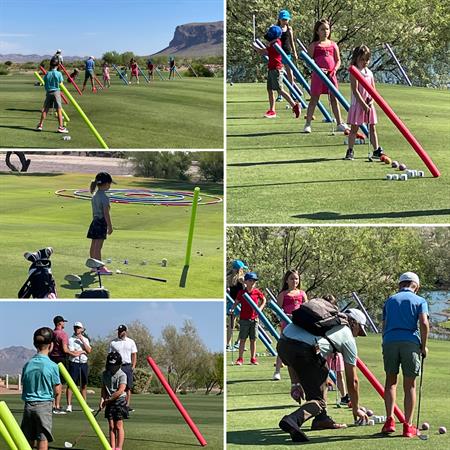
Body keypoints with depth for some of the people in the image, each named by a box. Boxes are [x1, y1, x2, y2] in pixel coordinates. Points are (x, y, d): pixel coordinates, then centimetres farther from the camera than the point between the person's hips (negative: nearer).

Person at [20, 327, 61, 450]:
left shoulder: (27, 365, 3)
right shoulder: (52, 366, -10)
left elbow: (24, 388, 7)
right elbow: (57, 389, -4)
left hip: (28, 405, 4)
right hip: (44, 405, -4)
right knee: (43, 439, -1)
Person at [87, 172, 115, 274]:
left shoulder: (95, 195, 10)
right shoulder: (104, 197, -17)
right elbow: (106, 213, -19)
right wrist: (110, 226, -14)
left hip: (95, 221, 9)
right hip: (101, 222, -9)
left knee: (94, 245, 14)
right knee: (98, 246, -6)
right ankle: (100, 268, -3)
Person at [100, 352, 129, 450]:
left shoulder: (122, 375, -11)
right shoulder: (105, 374, 6)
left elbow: (120, 391, -18)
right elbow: (104, 388, 9)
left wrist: (108, 400, -14)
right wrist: (102, 399, -7)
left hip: (119, 401, -5)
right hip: (109, 402, 5)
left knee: (118, 426, -5)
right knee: (111, 426, 5)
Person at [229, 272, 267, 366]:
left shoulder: (257, 292, 1)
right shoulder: (241, 292, -2)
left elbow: (264, 300, 15)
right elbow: (236, 302, 5)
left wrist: (260, 308, 2)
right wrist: (232, 309, -12)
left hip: (254, 319, 1)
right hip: (244, 319, -1)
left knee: (253, 340, 7)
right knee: (242, 339, 1)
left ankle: (253, 358, 14)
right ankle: (240, 358, 5)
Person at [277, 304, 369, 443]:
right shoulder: (348, 337, 19)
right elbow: (352, 381, 25)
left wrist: (295, 383, 31)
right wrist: (356, 409, 39)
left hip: (282, 344, 7)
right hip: (304, 350, -7)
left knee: (322, 370, 31)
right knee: (318, 400, 4)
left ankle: (321, 418, 29)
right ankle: (292, 420, -25)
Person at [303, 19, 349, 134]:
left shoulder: (333, 45, 10)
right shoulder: (314, 45, 1)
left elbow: (338, 60, 10)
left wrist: (334, 70, -7)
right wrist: (317, 69, -19)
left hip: (331, 74, 3)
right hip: (318, 74, -3)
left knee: (334, 99, 7)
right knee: (314, 99, 1)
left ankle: (340, 123, 12)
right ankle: (308, 124, 5)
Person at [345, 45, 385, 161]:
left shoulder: (369, 73, 10)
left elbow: (373, 90, 14)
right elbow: (355, 90, -15)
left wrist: (371, 99, -7)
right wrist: (363, 104, -19)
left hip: (369, 105, 6)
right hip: (357, 104, -6)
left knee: (372, 128, 9)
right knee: (354, 128, -1)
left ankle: (376, 150, 15)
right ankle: (350, 151, 4)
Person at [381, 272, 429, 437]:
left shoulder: (390, 300, 20)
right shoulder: (420, 301, 11)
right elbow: (424, 323, -5)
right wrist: (423, 346, 4)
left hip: (390, 341, 2)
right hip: (411, 342, -2)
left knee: (391, 382, 15)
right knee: (410, 385, 6)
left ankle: (390, 420, 0)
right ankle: (408, 426, 3)